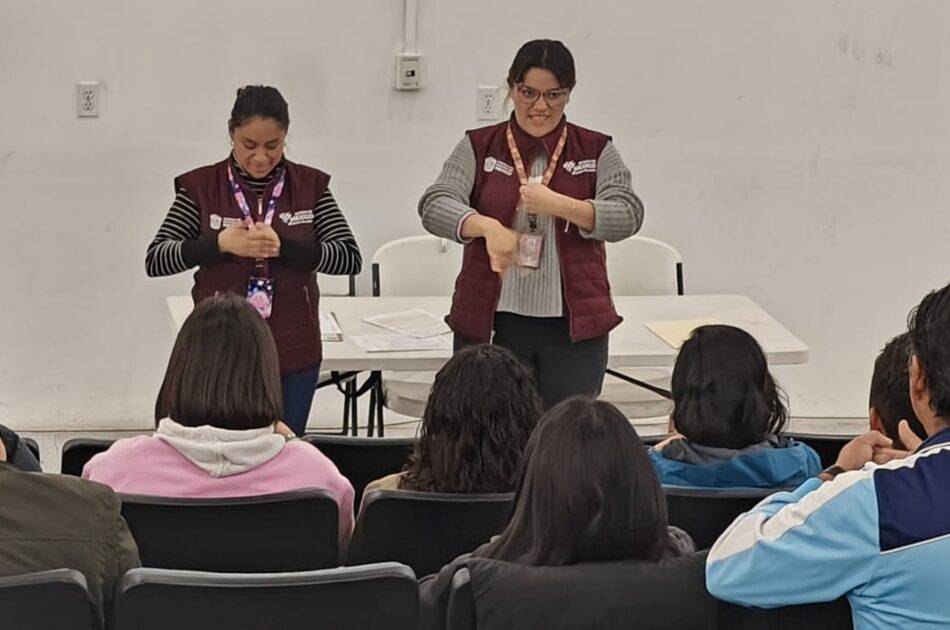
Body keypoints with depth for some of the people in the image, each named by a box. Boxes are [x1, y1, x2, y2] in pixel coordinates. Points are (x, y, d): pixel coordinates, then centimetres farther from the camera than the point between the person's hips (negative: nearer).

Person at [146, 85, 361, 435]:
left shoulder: (310, 186, 2)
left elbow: (350, 257, -6)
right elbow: (154, 259, -6)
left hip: (293, 354, 1)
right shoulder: (201, 187, -1)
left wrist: (282, 246, -20)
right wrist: (219, 243, -20)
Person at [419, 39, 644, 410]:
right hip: (492, 323, 0)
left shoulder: (596, 151, 8)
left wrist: (557, 204, -20)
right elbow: (434, 206, -7)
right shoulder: (478, 148, 7)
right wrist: (487, 226, -27)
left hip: (574, 326, 0)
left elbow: (627, 216, -5)